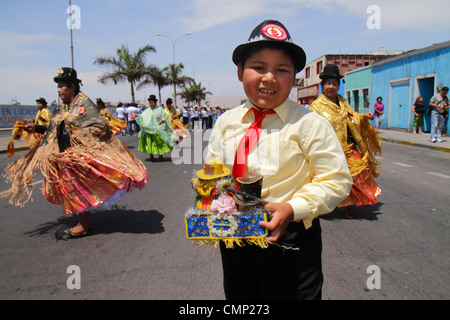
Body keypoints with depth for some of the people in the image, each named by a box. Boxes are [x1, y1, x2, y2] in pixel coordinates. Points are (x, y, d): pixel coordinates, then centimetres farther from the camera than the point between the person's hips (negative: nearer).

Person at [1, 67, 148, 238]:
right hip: (65, 155, 8)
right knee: (72, 188, 12)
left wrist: (79, 134, -19)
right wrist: (37, 128, 11)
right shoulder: (61, 109, 14)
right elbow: (55, 131, 19)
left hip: (81, 155, -8)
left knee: (80, 188, -2)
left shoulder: (84, 103, -9)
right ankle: (84, 221, 24)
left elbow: (101, 125, -16)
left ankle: (83, 225, 10)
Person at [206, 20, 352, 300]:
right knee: (239, 298, 23)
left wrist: (293, 209, -23)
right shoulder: (226, 122, 3)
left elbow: (337, 180, -10)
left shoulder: (309, 124, -10)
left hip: (289, 242, -4)